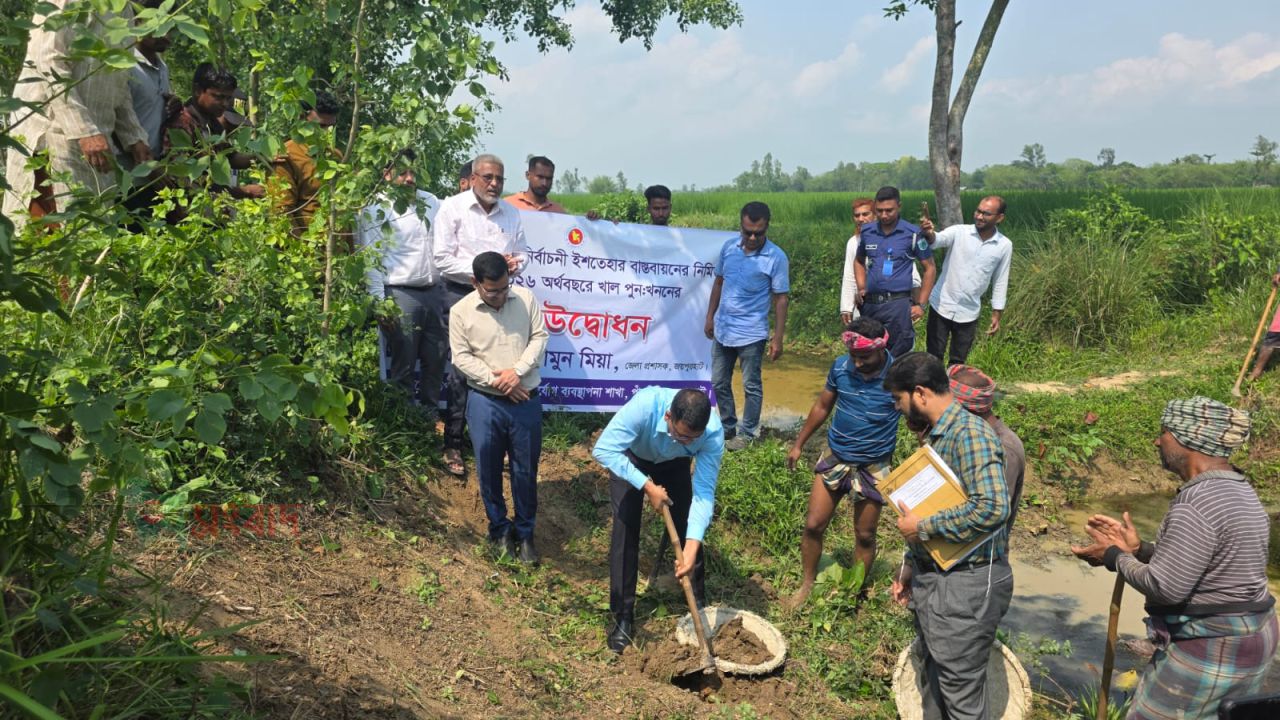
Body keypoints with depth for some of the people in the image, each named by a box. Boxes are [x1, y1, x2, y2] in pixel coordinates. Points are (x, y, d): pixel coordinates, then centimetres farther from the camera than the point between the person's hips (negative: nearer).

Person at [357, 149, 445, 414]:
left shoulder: (430, 201, 13)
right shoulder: (375, 210, -4)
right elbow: (371, 260, -7)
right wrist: (379, 304, -13)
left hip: (432, 292, 6)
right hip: (400, 295, -6)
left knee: (437, 357, 10)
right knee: (403, 363, -1)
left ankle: (429, 416, 24)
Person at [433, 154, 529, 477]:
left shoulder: (510, 212, 12)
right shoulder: (452, 208, -4)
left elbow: (523, 250, 19)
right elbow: (442, 259, -10)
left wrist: (516, 262, -5)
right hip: (460, 294, -5)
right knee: (461, 370, -4)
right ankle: (453, 447, 6)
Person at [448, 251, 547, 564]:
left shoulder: (526, 298, -2)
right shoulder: (461, 311, -5)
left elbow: (539, 337, -1)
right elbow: (461, 357, -6)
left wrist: (517, 371, -15)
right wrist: (496, 380, -15)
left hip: (526, 400, 1)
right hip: (484, 402, 0)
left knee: (526, 470, 8)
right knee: (488, 471, 9)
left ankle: (525, 533, 24)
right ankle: (499, 529, 27)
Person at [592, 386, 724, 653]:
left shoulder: (714, 434, -35)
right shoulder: (644, 405, -44)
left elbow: (704, 493, -31)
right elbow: (603, 450, -39)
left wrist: (692, 549, -40)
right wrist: (647, 486, -39)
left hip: (674, 463, 2)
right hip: (630, 458, -2)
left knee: (688, 529, -1)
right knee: (625, 529, -10)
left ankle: (699, 604, 21)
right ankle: (623, 617, 1)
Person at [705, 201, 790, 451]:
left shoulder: (776, 257, -12)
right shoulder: (728, 247, 0)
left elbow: (780, 299, -9)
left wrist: (777, 338, -10)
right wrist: (710, 317, 13)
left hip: (751, 333, -5)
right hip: (722, 329, 5)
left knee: (751, 386, 8)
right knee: (719, 383, 14)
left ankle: (747, 433, 22)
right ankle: (727, 428, 30)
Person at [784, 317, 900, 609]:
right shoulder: (841, 367, -9)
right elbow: (822, 406, 7)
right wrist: (799, 444, 12)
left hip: (872, 466, -3)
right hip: (835, 458, 3)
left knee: (864, 535, 12)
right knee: (813, 525, 6)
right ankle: (807, 584, 28)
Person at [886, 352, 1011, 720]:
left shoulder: (970, 433, -20)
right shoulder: (939, 433, 10)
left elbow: (992, 508, -31)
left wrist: (922, 528, -22)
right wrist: (910, 564, 19)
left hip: (966, 586, -9)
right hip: (932, 578, 9)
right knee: (933, 680, 21)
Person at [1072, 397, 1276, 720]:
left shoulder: (1197, 505, -25)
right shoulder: (1238, 490, 8)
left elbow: (1165, 586, -24)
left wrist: (1114, 557, -9)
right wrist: (1138, 548, 10)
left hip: (1209, 650, -10)